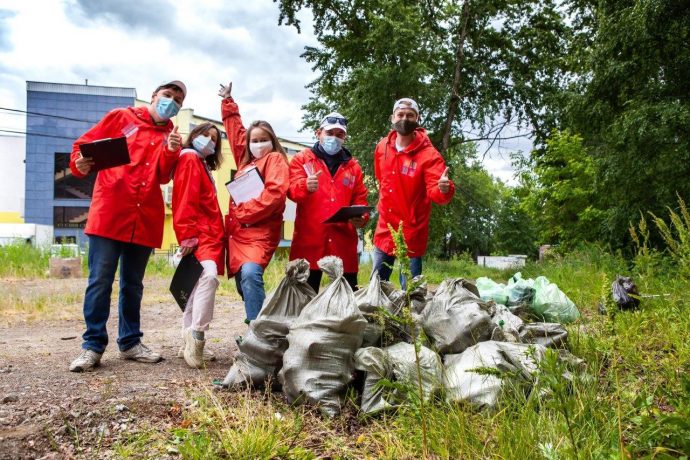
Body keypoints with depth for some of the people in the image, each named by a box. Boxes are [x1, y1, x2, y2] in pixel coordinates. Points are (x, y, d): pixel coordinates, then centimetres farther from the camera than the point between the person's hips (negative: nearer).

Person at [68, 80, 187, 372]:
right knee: (100, 281, -5)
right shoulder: (121, 118, 9)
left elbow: (164, 176, 3)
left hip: (144, 220, 4)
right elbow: (85, 143, 6)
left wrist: (171, 152, -15)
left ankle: (130, 342, 20)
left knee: (133, 284, 11)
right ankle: (93, 345, 3)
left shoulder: (171, 138, 16)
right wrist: (79, 164, -14)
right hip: (109, 213, -3)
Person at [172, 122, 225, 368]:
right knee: (209, 275, -28)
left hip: (209, 233, 10)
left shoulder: (202, 165, 27)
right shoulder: (189, 158, -2)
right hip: (199, 234, -10)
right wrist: (188, 235, -21)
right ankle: (196, 335, -28)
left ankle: (190, 344, 13)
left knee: (199, 283, 8)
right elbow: (185, 200, -13)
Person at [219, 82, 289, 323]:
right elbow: (235, 131, 34)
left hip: (259, 232, -8)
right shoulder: (246, 161, 19)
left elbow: (275, 193, -16)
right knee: (243, 282, 6)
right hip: (238, 232, 8)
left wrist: (242, 212, -13)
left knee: (250, 274, -27)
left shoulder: (275, 159, 1)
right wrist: (228, 102, 39)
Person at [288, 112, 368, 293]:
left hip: (344, 242, 3)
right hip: (309, 240, -2)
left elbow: (360, 199, 15)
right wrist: (306, 187, -30)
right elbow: (292, 189, -6)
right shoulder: (302, 159, 9)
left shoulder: (353, 166, 18)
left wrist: (361, 218, -8)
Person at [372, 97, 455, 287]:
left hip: (411, 233, -5)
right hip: (384, 230, 5)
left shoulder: (428, 154, -16)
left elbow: (435, 190, -26)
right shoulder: (382, 147, 1)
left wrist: (443, 189, -47)